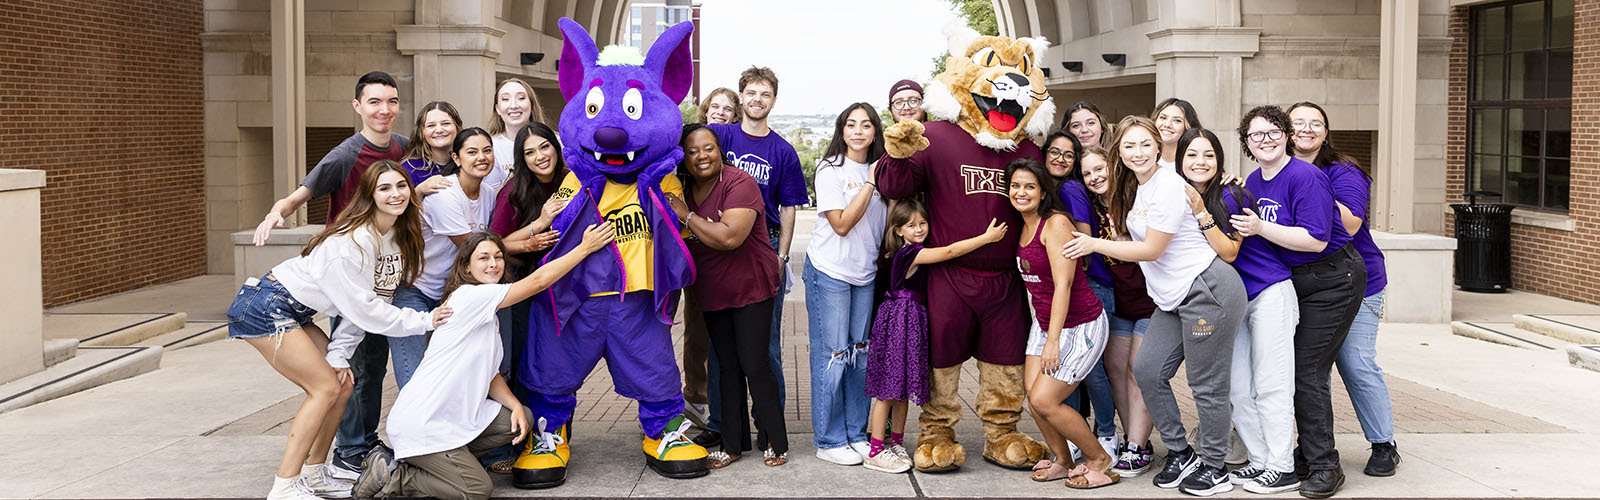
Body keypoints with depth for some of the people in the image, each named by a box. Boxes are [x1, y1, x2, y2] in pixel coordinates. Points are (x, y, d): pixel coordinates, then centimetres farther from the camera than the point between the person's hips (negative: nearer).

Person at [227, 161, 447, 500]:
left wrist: (341, 354, -3)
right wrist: (423, 321, -18)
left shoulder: (399, 237, 0)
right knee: (326, 387, -12)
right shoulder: (350, 242, -27)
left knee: (342, 384, 4)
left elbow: (374, 299, 2)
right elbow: (362, 309, -24)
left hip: (296, 314, 9)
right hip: (265, 307, -9)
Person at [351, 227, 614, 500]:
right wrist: (585, 248, -12)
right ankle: (390, 476, 1)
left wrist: (515, 405, -4)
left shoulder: (489, 316, 14)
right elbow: (538, 281, -17)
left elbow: (489, 374, 13)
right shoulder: (469, 296, -16)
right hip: (420, 423, -10)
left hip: (454, 415, 10)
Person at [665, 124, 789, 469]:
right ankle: (733, 444, 18)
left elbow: (729, 237, -31)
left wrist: (686, 215, -23)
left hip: (751, 288, -6)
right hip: (711, 294, 6)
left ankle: (775, 443, 7)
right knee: (727, 367, 10)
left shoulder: (739, 184, -18)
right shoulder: (682, 191, 4)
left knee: (754, 364, -6)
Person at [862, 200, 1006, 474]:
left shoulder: (918, 253, 14)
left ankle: (896, 444, 24)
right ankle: (876, 452, 1)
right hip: (898, 324, -9)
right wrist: (987, 237, -17)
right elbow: (950, 251, -20)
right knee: (889, 389, -4)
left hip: (913, 325, 9)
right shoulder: (909, 253, -15)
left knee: (903, 388, 14)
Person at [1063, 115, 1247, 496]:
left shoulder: (1168, 185, -16)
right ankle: (1180, 454, 18)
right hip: (1173, 297, 9)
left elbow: (1151, 250, -14)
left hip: (1209, 290, -9)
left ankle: (1214, 468, 13)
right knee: (1147, 370, 4)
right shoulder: (1134, 188, 11)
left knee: (1206, 384, -1)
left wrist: (1095, 245, -6)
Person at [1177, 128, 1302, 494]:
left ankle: (1283, 468, 1)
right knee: (1237, 389, 4)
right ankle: (1261, 461, 13)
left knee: (1270, 384, -4)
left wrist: (1201, 213, -27)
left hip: (1269, 293, -6)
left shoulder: (1232, 196, -15)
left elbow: (1228, 252, -19)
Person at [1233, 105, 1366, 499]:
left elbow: (1316, 240, -25)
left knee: (1307, 374, -11)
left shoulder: (1305, 177, -18)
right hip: (1291, 282, 8)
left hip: (1331, 281, -8)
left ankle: (1324, 468, -2)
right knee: (1286, 369, 9)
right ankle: (1309, 452, 22)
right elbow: (1247, 228, 21)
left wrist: (1261, 227, -25)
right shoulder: (1253, 182, 7)